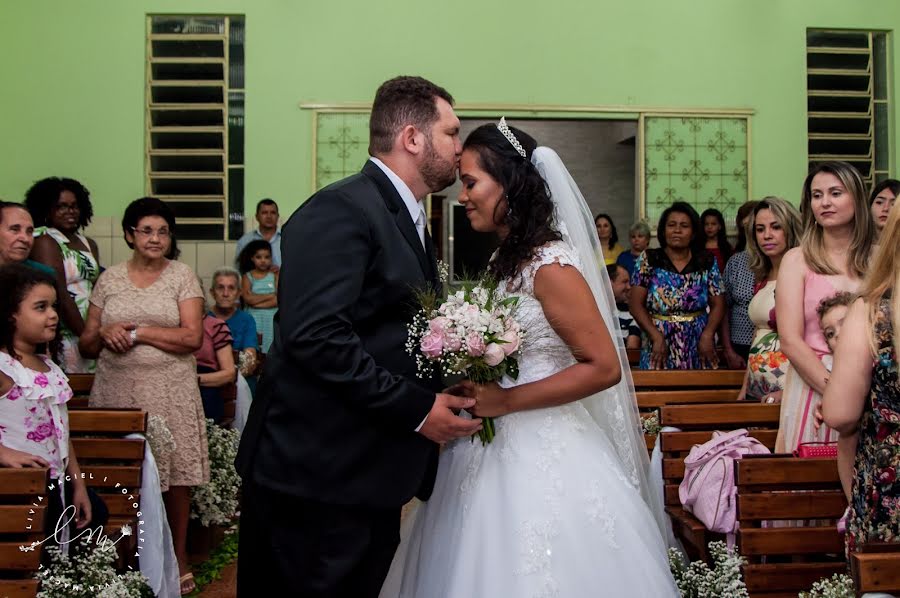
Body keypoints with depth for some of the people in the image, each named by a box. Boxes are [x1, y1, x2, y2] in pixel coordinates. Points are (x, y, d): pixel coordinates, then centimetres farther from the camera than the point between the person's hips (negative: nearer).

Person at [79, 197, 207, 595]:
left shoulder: (182, 275, 4)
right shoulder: (109, 279, 10)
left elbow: (193, 337, -7)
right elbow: (87, 345, 13)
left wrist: (138, 332, -10)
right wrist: (105, 333, -9)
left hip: (170, 393, -2)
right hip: (116, 391, 2)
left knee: (175, 474, -1)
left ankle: (178, 557, 15)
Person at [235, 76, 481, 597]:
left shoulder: (410, 221, 17)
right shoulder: (342, 211, -14)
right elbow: (315, 335, -25)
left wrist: (450, 394, 4)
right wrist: (415, 408, -21)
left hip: (373, 479, 9)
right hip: (319, 479, -9)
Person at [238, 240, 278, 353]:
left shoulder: (275, 275, 6)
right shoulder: (247, 276, 7)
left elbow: (279, 299, -6)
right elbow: (248, 299, -8)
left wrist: (257, 302, -8)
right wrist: (271, 295, -5)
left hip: (272, 319, 0)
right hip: (254, 319, 0)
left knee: (271, 351, -5)